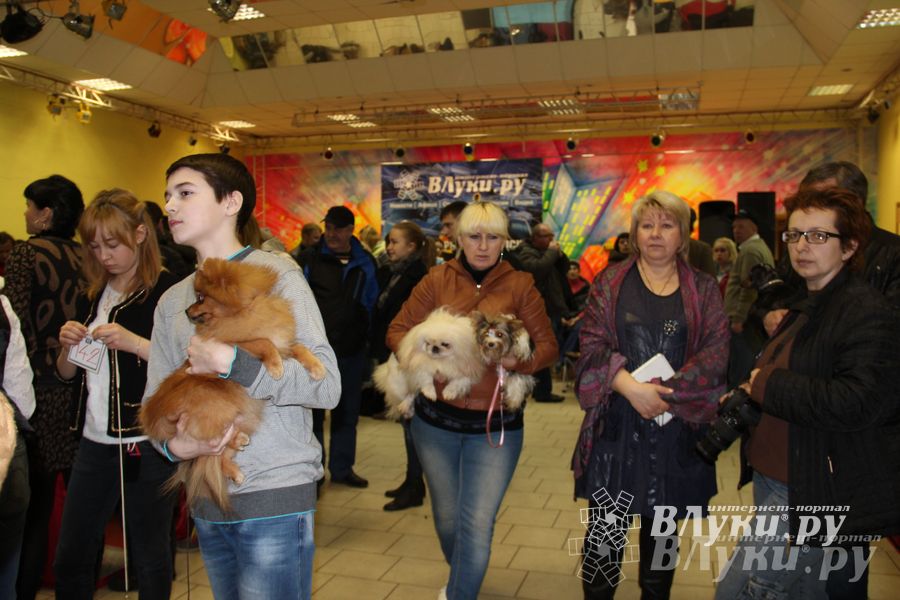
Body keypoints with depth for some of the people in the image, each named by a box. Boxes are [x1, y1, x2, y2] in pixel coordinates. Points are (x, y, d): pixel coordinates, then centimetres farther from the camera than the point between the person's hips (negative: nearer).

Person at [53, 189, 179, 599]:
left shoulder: (168, 291, -10)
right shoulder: (93, 296, 11)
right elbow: (68, 374, 17)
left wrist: (135, 343, -26)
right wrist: (68, 346, -3)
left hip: (147, 444, -6)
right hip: (95, 441, 7)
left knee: (149, 557, 7)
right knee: (69, 558, 14)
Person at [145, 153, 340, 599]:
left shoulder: (275, 275, -8)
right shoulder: (172, 301, 10)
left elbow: (326, 385, -17)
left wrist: (229, 361, -23)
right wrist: (174, 444, -12)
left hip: (274, 498, -6)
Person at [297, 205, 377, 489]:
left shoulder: (366, 263, 5)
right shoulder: (309, 259, -3)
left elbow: (372, 304, 10)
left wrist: (366, 338, 4)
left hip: (351, 349, 3)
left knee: (347, 412, 12)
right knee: (313, 411, 7)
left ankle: (342, 467, 25)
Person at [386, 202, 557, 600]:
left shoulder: (520, 285, -1)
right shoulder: (437, 280, 0)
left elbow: (548, 346, -2)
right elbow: (397, 331, 1)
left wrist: (517, 360, -22)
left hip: (496, 425, -1)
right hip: (436, 421, 2)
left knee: (478, 524, -6)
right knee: (447, 518, 17)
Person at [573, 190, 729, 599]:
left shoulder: (704, 290, 5)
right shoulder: (610, 282, 2)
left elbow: (716, 354, -6)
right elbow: (592, 345, -7)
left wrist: (666, 392, -19)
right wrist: (631, 386, -23)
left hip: (677, 428, 1)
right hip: (615, 426, -1)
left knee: (661, 531, 16)